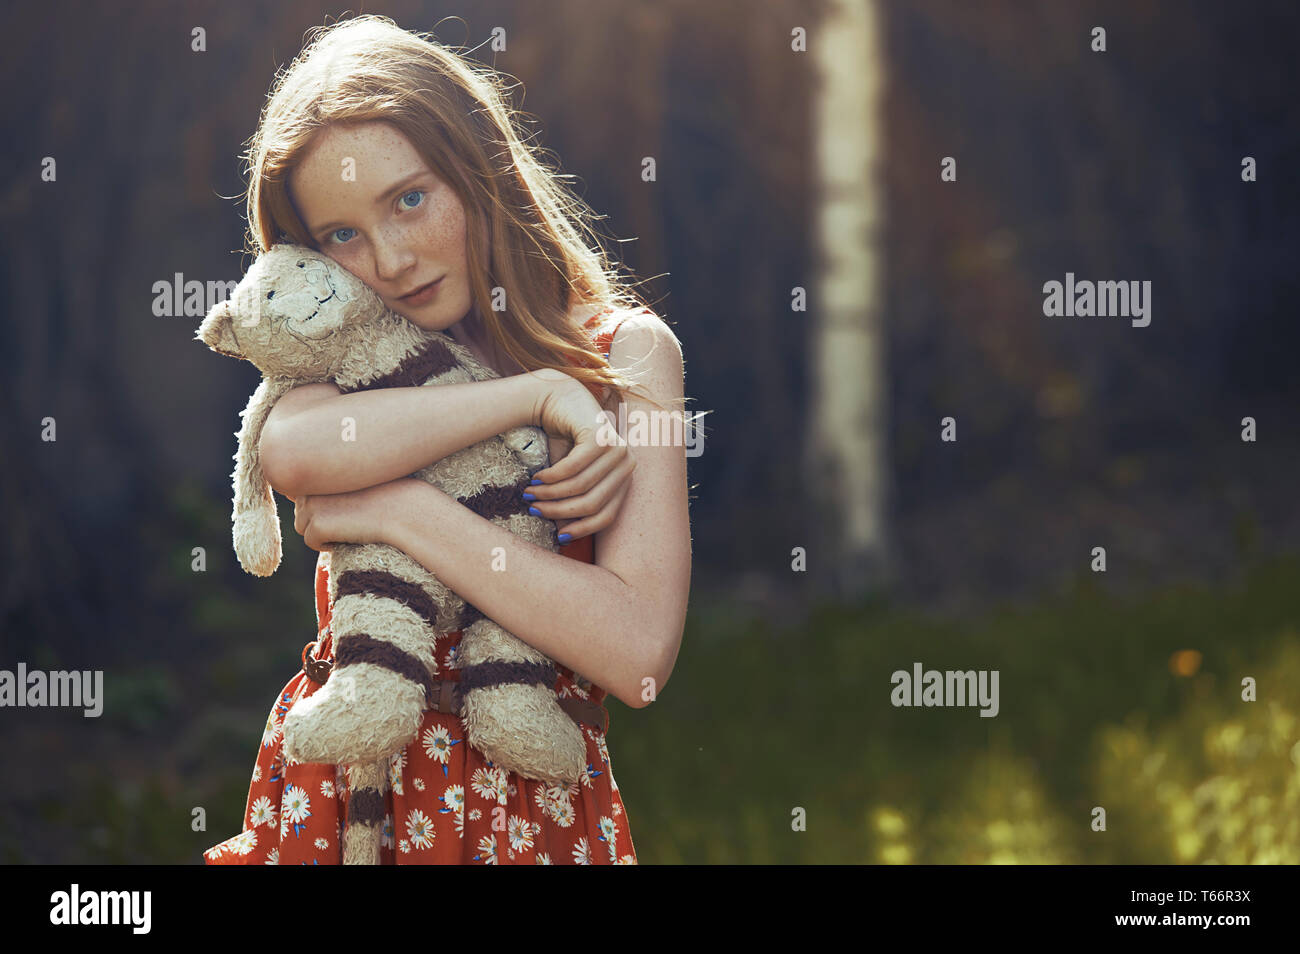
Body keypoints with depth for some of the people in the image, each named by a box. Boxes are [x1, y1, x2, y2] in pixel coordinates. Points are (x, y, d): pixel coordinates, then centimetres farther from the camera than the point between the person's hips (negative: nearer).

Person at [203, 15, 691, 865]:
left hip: (532, 807, -2)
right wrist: (537, 396, -21)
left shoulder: (625, 351, -5)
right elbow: (292, 451, -23)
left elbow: (638, 651, -20)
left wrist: (398, 510, -19)